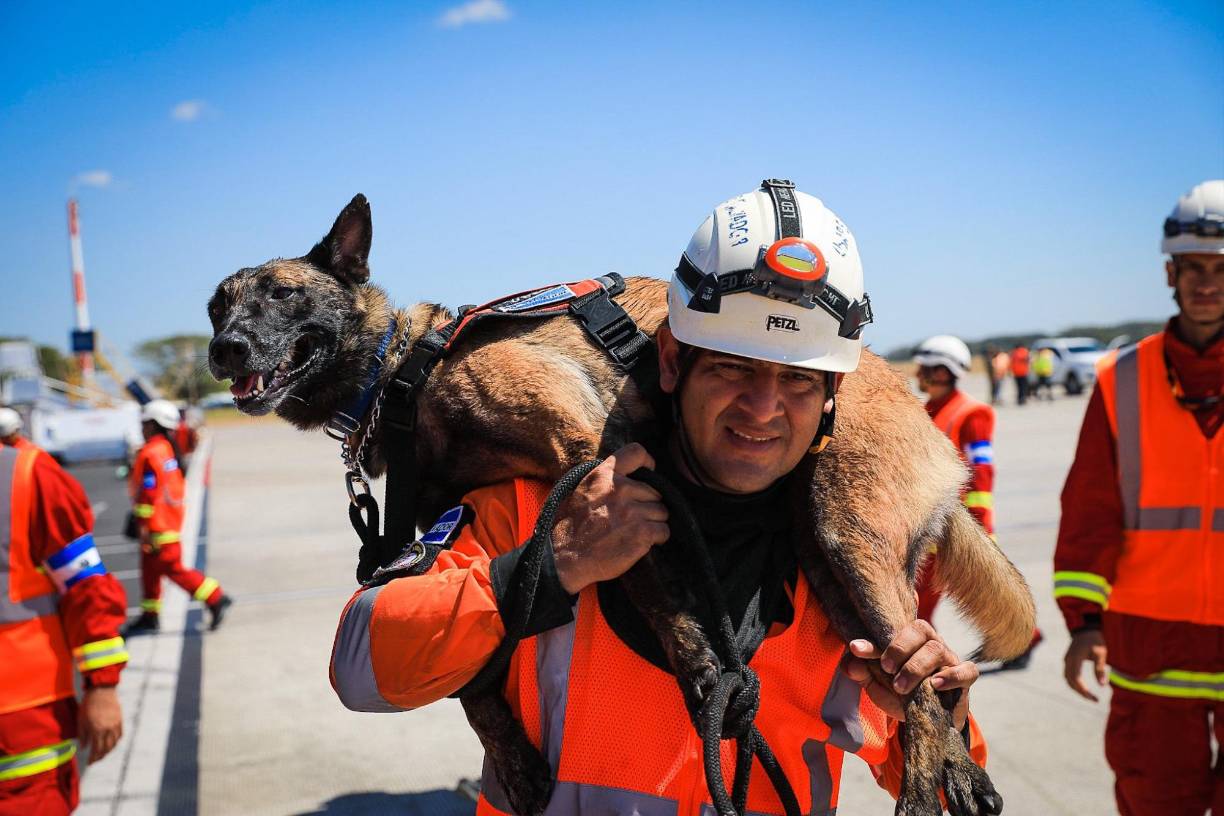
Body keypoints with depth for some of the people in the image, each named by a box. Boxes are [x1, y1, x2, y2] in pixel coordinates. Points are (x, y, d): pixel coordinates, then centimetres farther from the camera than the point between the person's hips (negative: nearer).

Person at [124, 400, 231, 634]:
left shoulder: (150, 454, -19)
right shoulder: (168, 448, 11)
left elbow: (149, 493, -23)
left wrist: (144, 526, -20)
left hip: (159, 525, -10)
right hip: (171, 519, 10)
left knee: (173, 567, -7)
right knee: (150, 567, 16)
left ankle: (215, 599, -10)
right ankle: (150, 615, 24)